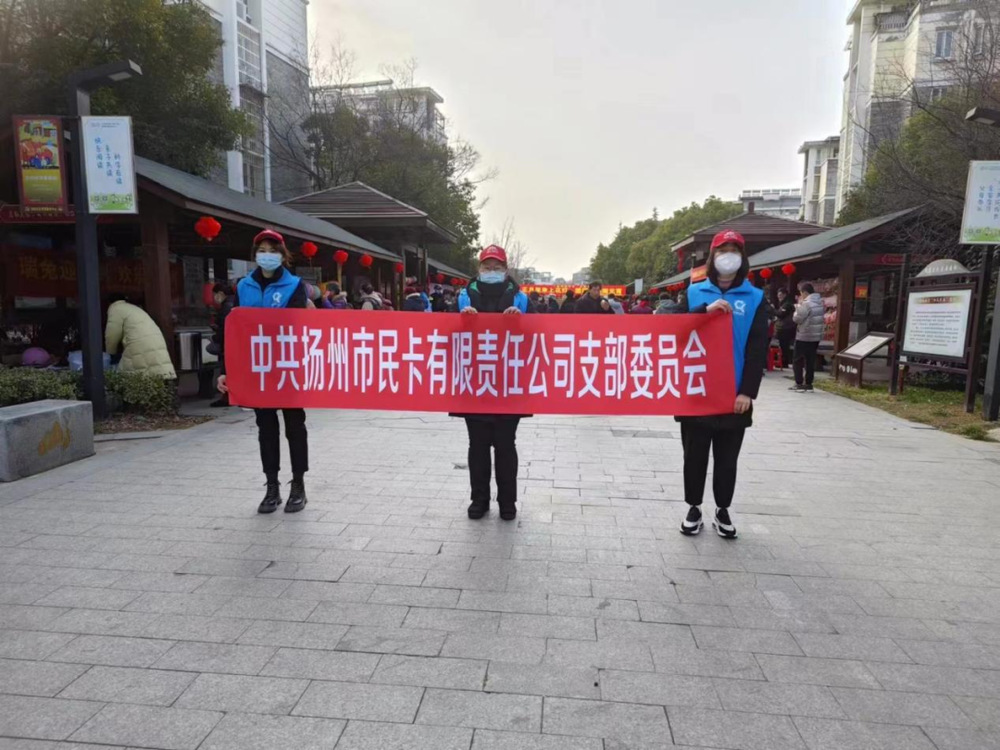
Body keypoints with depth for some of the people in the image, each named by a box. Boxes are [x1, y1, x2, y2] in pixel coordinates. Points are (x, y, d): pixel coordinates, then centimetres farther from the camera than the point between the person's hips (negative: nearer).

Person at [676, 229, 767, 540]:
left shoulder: (754, 298, 4)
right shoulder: (695, 292, 6)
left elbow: (758, 348, -1)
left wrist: (748, 391, -10)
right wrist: (707, 310, -21)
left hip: (734, 393, 0)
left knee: (727, 458, 10)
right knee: (695, 454, 8)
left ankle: (723, 511, 25)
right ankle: (694, 509, 23)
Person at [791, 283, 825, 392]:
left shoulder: (807, 303, -18)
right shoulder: (821, 302, 10)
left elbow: (797, 318, -17)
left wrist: (799, 305, -3)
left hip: (804, 336, -8)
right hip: (816, 336, 8)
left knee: (797, 360, 2)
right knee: (810, 361, 10)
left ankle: (799, 384, 0)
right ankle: (808, 384, 11)